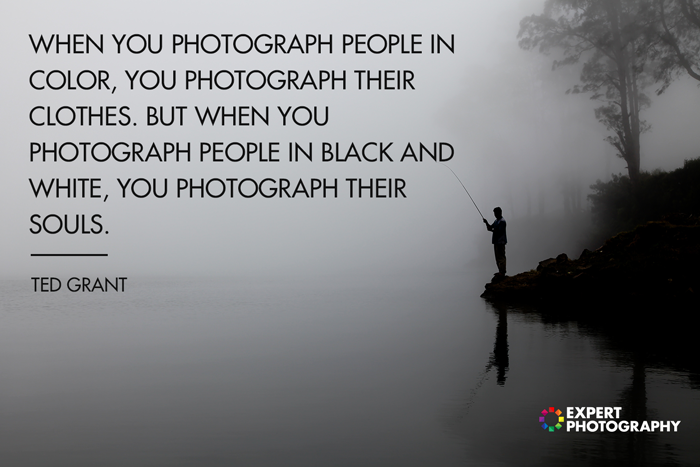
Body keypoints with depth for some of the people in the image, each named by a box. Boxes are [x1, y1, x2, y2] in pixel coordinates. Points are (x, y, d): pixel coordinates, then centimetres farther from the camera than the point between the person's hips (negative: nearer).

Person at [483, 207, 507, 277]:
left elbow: (499, 232, -20)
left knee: (501, 257, -10)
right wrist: (486, 223, 1)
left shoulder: (502, 221, -14)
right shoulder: (496, 221, 17)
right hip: (496, 242, 10)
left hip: (500, 242, -10)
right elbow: (490, 227, 18)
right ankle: (501, 272, 19)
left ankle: (502, 273, -10)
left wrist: (492, 230, -19)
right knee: (498, 257, 13)